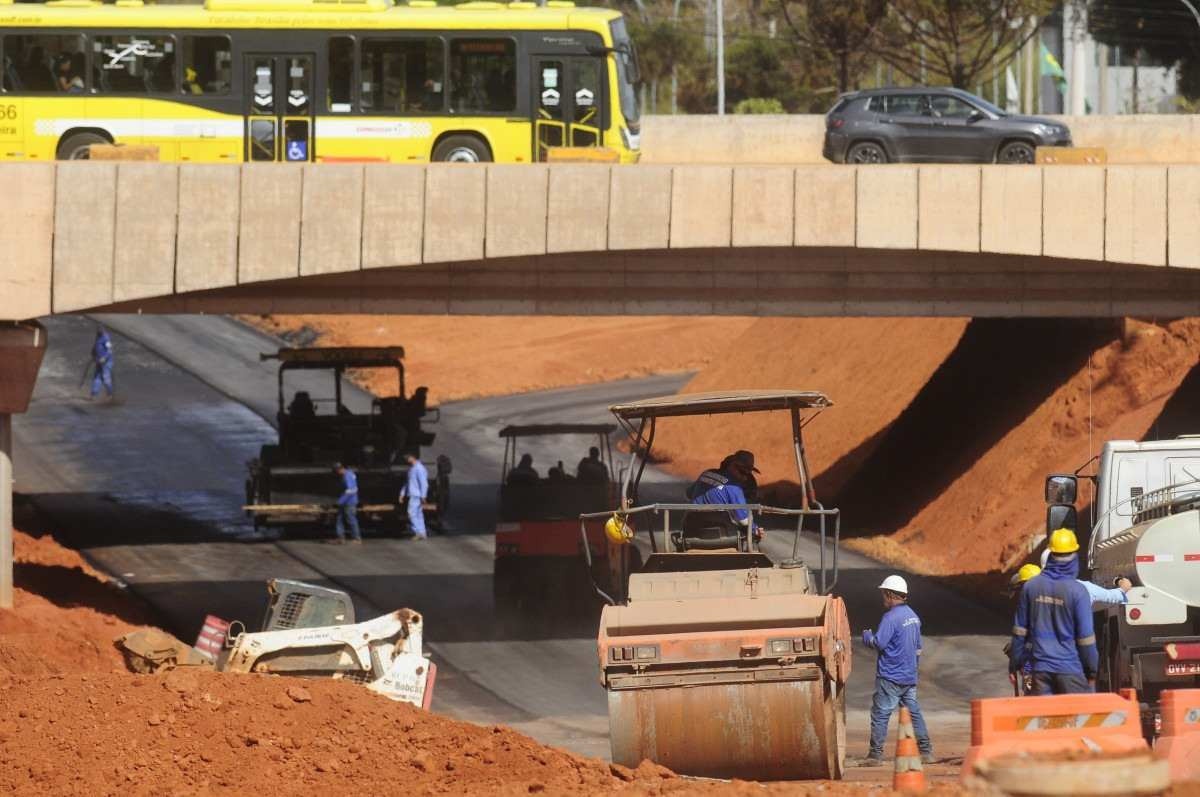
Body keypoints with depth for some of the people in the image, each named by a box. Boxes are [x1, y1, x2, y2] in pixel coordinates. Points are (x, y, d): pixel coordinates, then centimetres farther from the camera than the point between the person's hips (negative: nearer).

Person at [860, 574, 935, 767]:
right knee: (913, 712, 12)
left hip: (890, 677, -8)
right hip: (910, 676, 8)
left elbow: (879, 643, -21)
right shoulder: (913, 616, 12)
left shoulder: (891, 618, -16)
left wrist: (867, 636, -1)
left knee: (880, 714, -3)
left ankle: (876, 754, -3)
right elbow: (918, 647, 20)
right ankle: (925, 751, 10)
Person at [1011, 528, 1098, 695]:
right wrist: (1092, 670, 3)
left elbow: (1020, 630, 8)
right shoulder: (1077, 591, -11)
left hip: (1041, 668, 3)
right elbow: (1086, 636, -8)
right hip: (1070, 669, -3)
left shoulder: (1031, 586, 1)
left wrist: (1014, 664, 17)